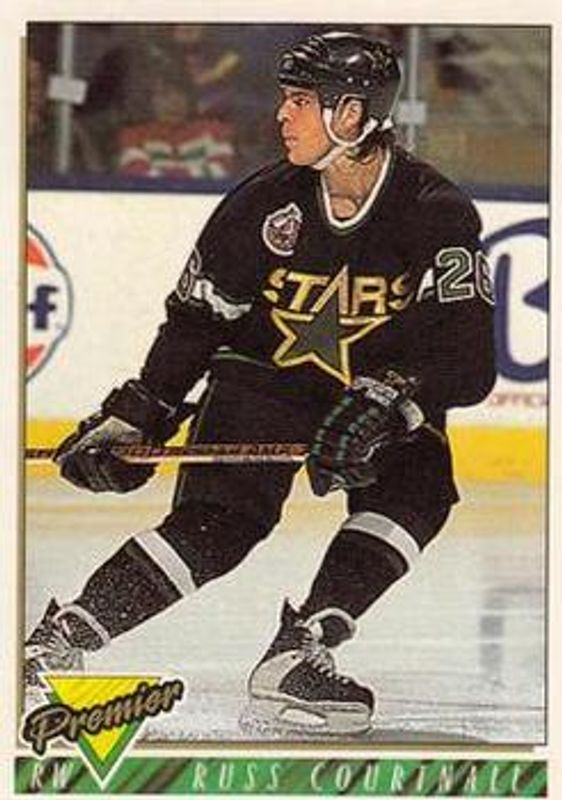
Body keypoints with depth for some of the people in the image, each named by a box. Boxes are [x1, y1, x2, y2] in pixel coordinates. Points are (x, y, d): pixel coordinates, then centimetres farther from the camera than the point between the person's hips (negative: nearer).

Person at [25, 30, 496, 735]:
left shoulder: (436, 214, -19)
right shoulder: (264, 203, -12)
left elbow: (470, 361, -25)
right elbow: (195, 321, -1)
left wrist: (390, 400, -41)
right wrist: (132, 418, -6)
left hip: (383, 392, 0)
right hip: (264, 378, 0)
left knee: (414, 490, -28)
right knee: (219, 521, -20)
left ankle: (295, 655, -26)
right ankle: (60, 638, -15)